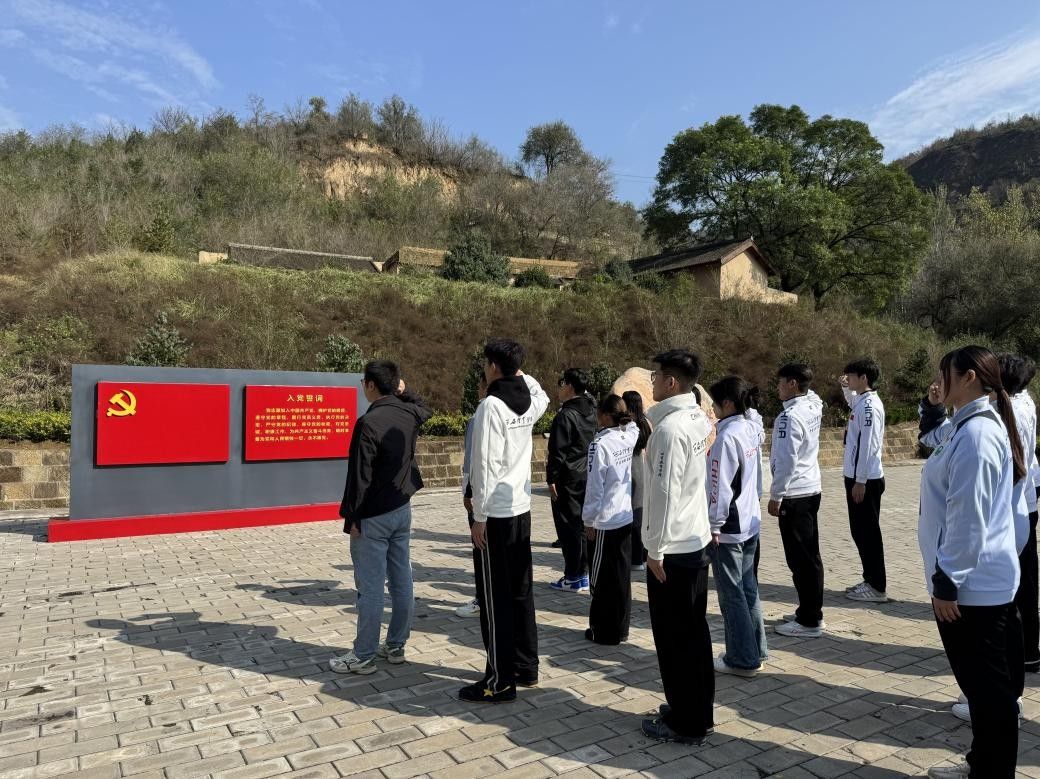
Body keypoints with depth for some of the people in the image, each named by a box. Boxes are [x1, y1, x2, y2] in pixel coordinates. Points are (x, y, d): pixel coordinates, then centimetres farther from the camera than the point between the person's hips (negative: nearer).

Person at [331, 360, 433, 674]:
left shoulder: (369, 422, -20)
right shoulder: (409, 413, 2)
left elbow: (360, 476, -18)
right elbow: (425, 409, 30)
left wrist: (351, 517, -10)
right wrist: (403, 391, 17)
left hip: (373, 517, -7)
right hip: (402, 509, 8)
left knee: (370, 587, 1)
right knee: (402, 581, 13)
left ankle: (363, 657, 11)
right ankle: (396, 646, 26)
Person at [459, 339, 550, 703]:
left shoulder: (491, 405, -16)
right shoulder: (530, 401, 5)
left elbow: (486, 466, -18)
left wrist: (479, 517, -13)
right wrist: (519, 373, 20)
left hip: (496, 513, -7)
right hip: (522, 508, 8)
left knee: (496, 598, 1)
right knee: (521, 591, 16)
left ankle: (500, 681, 9)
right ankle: (526, 666, 26)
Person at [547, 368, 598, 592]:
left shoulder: (565, 415, -16)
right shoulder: (592, 412, 8)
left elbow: (558, 452, -17)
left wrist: (551, 479, -11)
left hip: (568, 479, -8)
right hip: (588, 478, 8)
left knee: (569, 527, -1)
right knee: (584, 525, 14)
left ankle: (573, 578, 5)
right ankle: (585, 573, 21)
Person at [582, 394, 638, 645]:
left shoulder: (600, 444, -19)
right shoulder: (629, 438, -1)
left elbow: (595, 487, -16)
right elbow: (633, 425, 26)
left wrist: (589, 520, -7)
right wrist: (623, 412, 11)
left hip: (604, 522, -7)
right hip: (626, 519, 7)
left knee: (602, 580, 6)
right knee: (622, 575, 15)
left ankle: (604, 632, 16)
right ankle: (620, 628, 25)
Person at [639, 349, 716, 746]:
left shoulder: (669, 427, -21)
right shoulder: (699, 418, 7)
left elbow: (664, 493, -22)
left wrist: (655, 549, -15)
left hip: (673, 547, -9)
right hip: (697, 540, 9)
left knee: (674, 636, 5)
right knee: (694, 631, 17)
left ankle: (686, 722, 18)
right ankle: (698, 712, 30)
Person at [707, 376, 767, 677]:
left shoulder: (727, 436, -20)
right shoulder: (750, 430, 6)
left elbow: (720, 486, -20)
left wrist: (714, 525, -14)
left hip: (728, 528, -9)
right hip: (750, 522, 9)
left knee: (731, 593, 3)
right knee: (748, 587, 18)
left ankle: (742, 659, 13)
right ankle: (756, 649, 29)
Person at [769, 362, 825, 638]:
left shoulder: (790, 416, -20)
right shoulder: (814, 406, 5)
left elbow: (786, 461, -22)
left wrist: (776, 495, -15)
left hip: (794, 495, -9)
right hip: (812, 490, 9)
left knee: (800, 560, -2)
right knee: (810, 556, 15)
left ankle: (808, 621, 6)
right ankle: (811, 612, 26)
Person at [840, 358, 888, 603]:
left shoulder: (869, 406, -17)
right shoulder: (862, 402, 11)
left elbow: (868, 445, -21)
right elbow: (853, 403, 38)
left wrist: (860, 481, -20)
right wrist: (846, 389, 20)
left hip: (866, 480, -10)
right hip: (858, 477, 10)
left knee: (868, 532, -2)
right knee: (860, 531, 15)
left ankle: (877, 588, 6)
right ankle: (870, 581, 24)